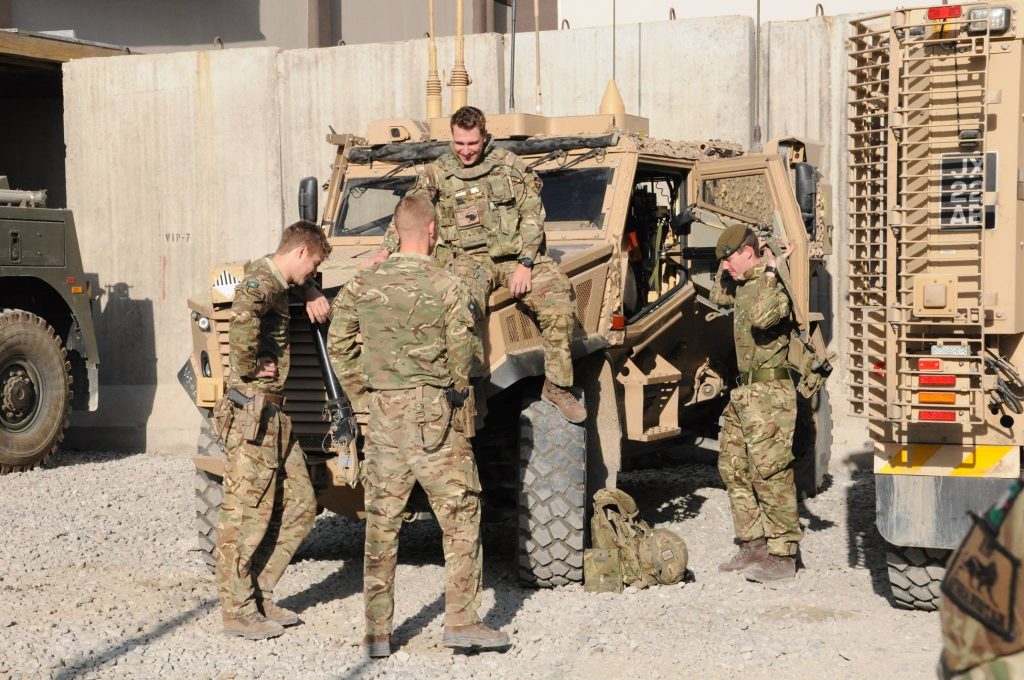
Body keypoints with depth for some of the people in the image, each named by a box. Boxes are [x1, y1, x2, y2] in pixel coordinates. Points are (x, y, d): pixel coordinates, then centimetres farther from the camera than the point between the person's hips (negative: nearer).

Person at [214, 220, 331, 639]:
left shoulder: (279, 285, 16)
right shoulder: (261, 281, -14)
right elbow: (243, 316, -38)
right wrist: (249, 365, -24)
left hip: (273, 415, 10)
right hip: (252, 412, -10)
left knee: (299, 505, 12)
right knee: (246, 513, -3)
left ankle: (259, 595, 19)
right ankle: (238, 611, 5)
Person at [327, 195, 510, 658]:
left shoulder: (363, 285, 4)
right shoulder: (444, 286, -7)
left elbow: (338, 346, 7)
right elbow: (462, 352, -7)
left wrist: (363, 398, 15)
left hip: (383, 412, 4)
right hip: (434, 414, -4)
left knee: (381, 523, 9)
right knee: (461, 518, 6)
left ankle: (377, 632, 11)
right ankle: (461, 621, 5)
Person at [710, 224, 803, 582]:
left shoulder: (776, 284, -13)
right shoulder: (743, 284, 16)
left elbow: (762, 317, -33)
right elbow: (718, 297, 37)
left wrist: (770, 272, -23)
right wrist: (728, 266, 22)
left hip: (769, 393, -10)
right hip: (744, 391, 10)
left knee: (769, 472, -8)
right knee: (734, 468, 12)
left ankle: (782, 556, -3)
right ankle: (752, 546, 19)